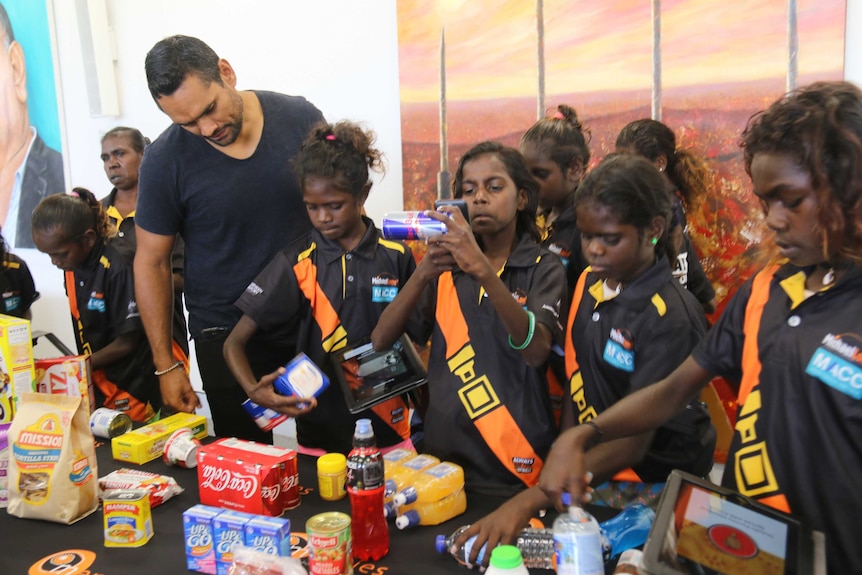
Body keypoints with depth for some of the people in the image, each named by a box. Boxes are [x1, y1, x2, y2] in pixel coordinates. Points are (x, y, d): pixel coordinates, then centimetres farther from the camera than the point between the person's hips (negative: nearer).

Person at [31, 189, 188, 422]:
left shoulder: (118, 269, -19)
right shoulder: (72, 269, 4)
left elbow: (127, 342, -15)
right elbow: (87, 336, 12)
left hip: (140, 388, -7)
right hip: (104, 389, 7)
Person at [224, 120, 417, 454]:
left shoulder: (396, 257, -3)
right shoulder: (296, 262, -7)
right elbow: (234, 343, -7)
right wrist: (254, 390, -25)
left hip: (389, 429, 1)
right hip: (320, 434, -1)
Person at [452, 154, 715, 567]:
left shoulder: (670, 318, -20)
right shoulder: (588, 285, 0)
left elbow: (633, 441, -24)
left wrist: (528, 502, -30)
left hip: (653, 490, -4)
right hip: (589, 475, 5)